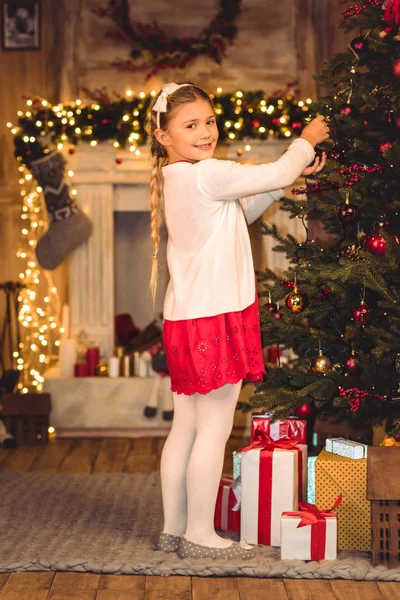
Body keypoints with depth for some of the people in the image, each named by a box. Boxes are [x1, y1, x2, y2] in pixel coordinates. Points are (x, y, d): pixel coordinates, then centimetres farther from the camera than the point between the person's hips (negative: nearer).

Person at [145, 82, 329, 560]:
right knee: (215, 429, -1)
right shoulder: (208, 175, -16)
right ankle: (199, 534, 6)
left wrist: (295, 172, 16)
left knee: (185, 427, 13)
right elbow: (276, 175, -9)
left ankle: (173, 528, 19)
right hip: (214, 318, -10)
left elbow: (244, 210, 24)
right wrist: (306, 142, 10)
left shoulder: (177, 180, 15)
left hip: (186, 318, 10)